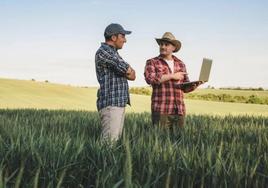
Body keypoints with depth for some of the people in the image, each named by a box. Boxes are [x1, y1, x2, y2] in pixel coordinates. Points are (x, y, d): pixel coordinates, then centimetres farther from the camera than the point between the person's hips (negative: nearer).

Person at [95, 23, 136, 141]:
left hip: (119, 103, 10)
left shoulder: (113, 53, 22)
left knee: (116, 138, 7)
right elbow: (128, 70, -14)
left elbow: (132, 75, 18)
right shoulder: (103, 52, -10)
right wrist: (129, 71, 7)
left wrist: (127, 71, -3)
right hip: (110, 104, -10)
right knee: (110, 140, -13)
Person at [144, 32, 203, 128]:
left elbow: (186, 88, 18)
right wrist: (172, 76, -12)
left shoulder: (181, 64, 17)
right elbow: (150, 78, -14)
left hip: (179, 110, 4)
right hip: (161, 110, -4)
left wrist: (197, 83, -3)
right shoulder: (152, 62, 6)